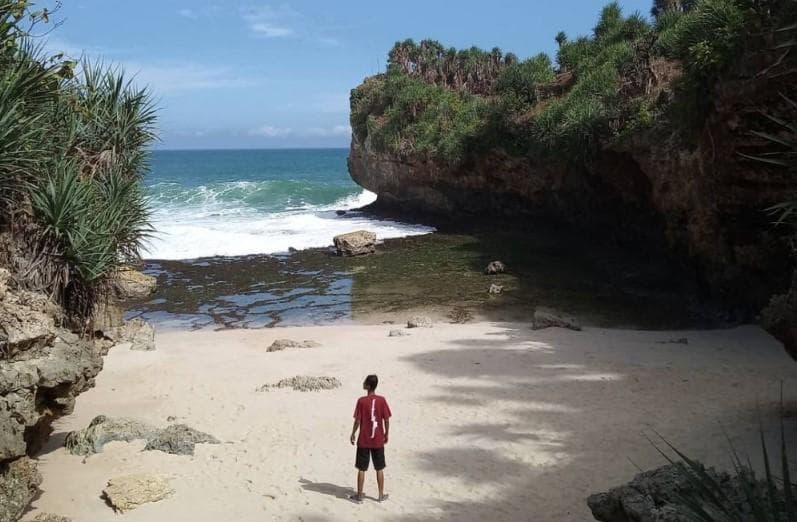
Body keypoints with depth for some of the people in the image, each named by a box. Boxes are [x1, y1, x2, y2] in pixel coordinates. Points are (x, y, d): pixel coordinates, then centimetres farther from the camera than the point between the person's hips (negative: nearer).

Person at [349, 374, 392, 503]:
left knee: (361, 469, 8)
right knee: (380, 469, 13)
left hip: (364, 440, -2)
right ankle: (381, 495, 19)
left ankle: (359, 495, 14)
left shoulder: (361, 401, -12)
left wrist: (353, 434, 5)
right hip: (378, 440, 2)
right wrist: (386, 434, 11)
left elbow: (357, 421, -10)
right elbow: (387, 420, -4)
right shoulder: (382, 400, -6)